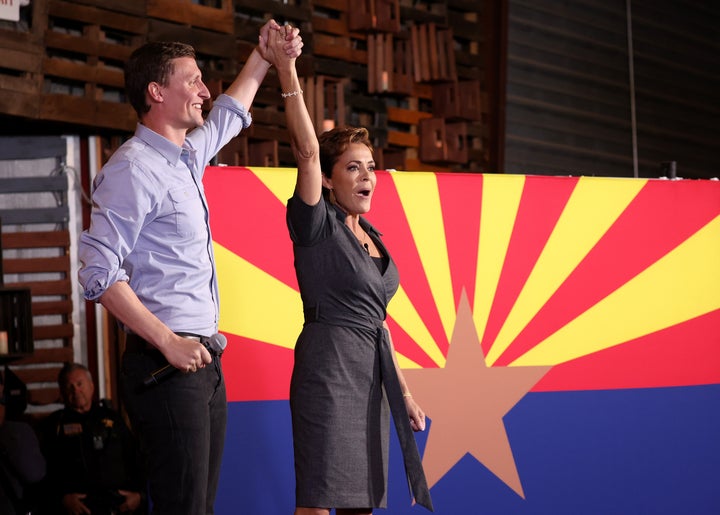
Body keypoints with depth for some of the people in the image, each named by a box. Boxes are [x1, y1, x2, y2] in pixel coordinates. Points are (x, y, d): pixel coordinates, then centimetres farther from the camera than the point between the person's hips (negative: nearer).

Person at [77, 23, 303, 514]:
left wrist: (263, 57, 38)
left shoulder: (188, 156, 16)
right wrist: (168, 342, -21)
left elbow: (228, 114, 41)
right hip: (166, 363, -9)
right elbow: (99, 273, -18)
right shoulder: (134, 169, -11)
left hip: (202, 361, 9)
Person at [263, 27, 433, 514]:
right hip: (328, 366, -8)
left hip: (371, 373, 8)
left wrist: (403, 390, 18)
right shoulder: (317, 224, -5)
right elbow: (307, 149, -20)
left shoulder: (371, 236, 17)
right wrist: (287, 72, -26)